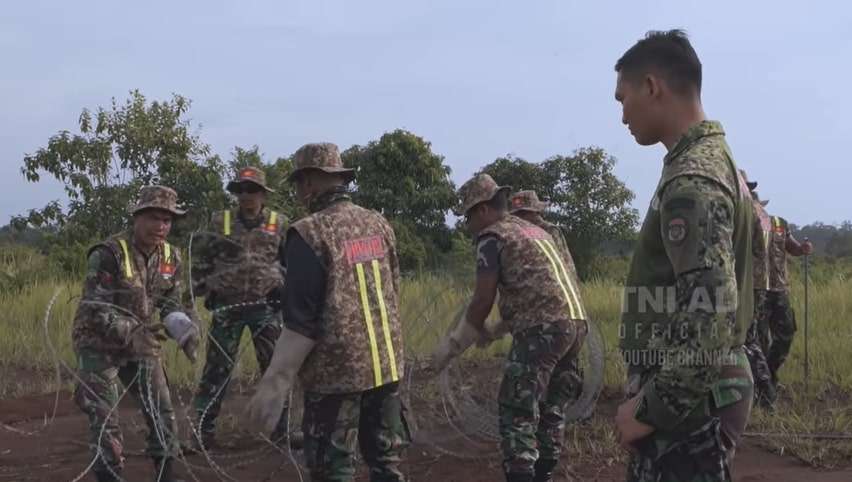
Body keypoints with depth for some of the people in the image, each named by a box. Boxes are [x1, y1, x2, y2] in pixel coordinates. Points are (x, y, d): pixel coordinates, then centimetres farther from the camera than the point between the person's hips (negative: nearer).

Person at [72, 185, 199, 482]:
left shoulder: (171, 258, -2)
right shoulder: (109, 254, -22)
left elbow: (170, 303, 3)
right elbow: (94, 308, -25)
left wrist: (185, 330, -18)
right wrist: (130, 332, -39)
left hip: (143, 342, 6)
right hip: (99, 344, -5)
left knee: (161, 410, 4)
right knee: (105, 417, -7)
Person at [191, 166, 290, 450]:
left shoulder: (279, 224, 6)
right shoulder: (220, 222, 5)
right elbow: (202, 262, 11)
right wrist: (199, 293, 4)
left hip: (266, 306, 1)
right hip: (227, 306, 0)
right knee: (217, 367, 1)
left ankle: (282, 428, 14)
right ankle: (203, 427, 8)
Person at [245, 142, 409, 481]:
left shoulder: (311, 233, -13)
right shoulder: (379, 224, 6)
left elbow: (302, 323, -17)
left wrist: (273, 385, -14)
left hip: (337, 371, -6)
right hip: (387, 363, 6)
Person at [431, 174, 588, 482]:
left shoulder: (492, 236, 1)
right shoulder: (534, 230, 26)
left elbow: (483, 300, -5)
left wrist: (451, 345, 6)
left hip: (543, 327, -9)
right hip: (576, 321, 9)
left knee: (517, 411, -5)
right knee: (551, 408, 16)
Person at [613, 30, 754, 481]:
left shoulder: (691, 181, -18)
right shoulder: (715, 161, 14)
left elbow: (709, 314, -27)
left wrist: (650, 410, -19)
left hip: (689, 405, -10)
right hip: (700, 396, 10)